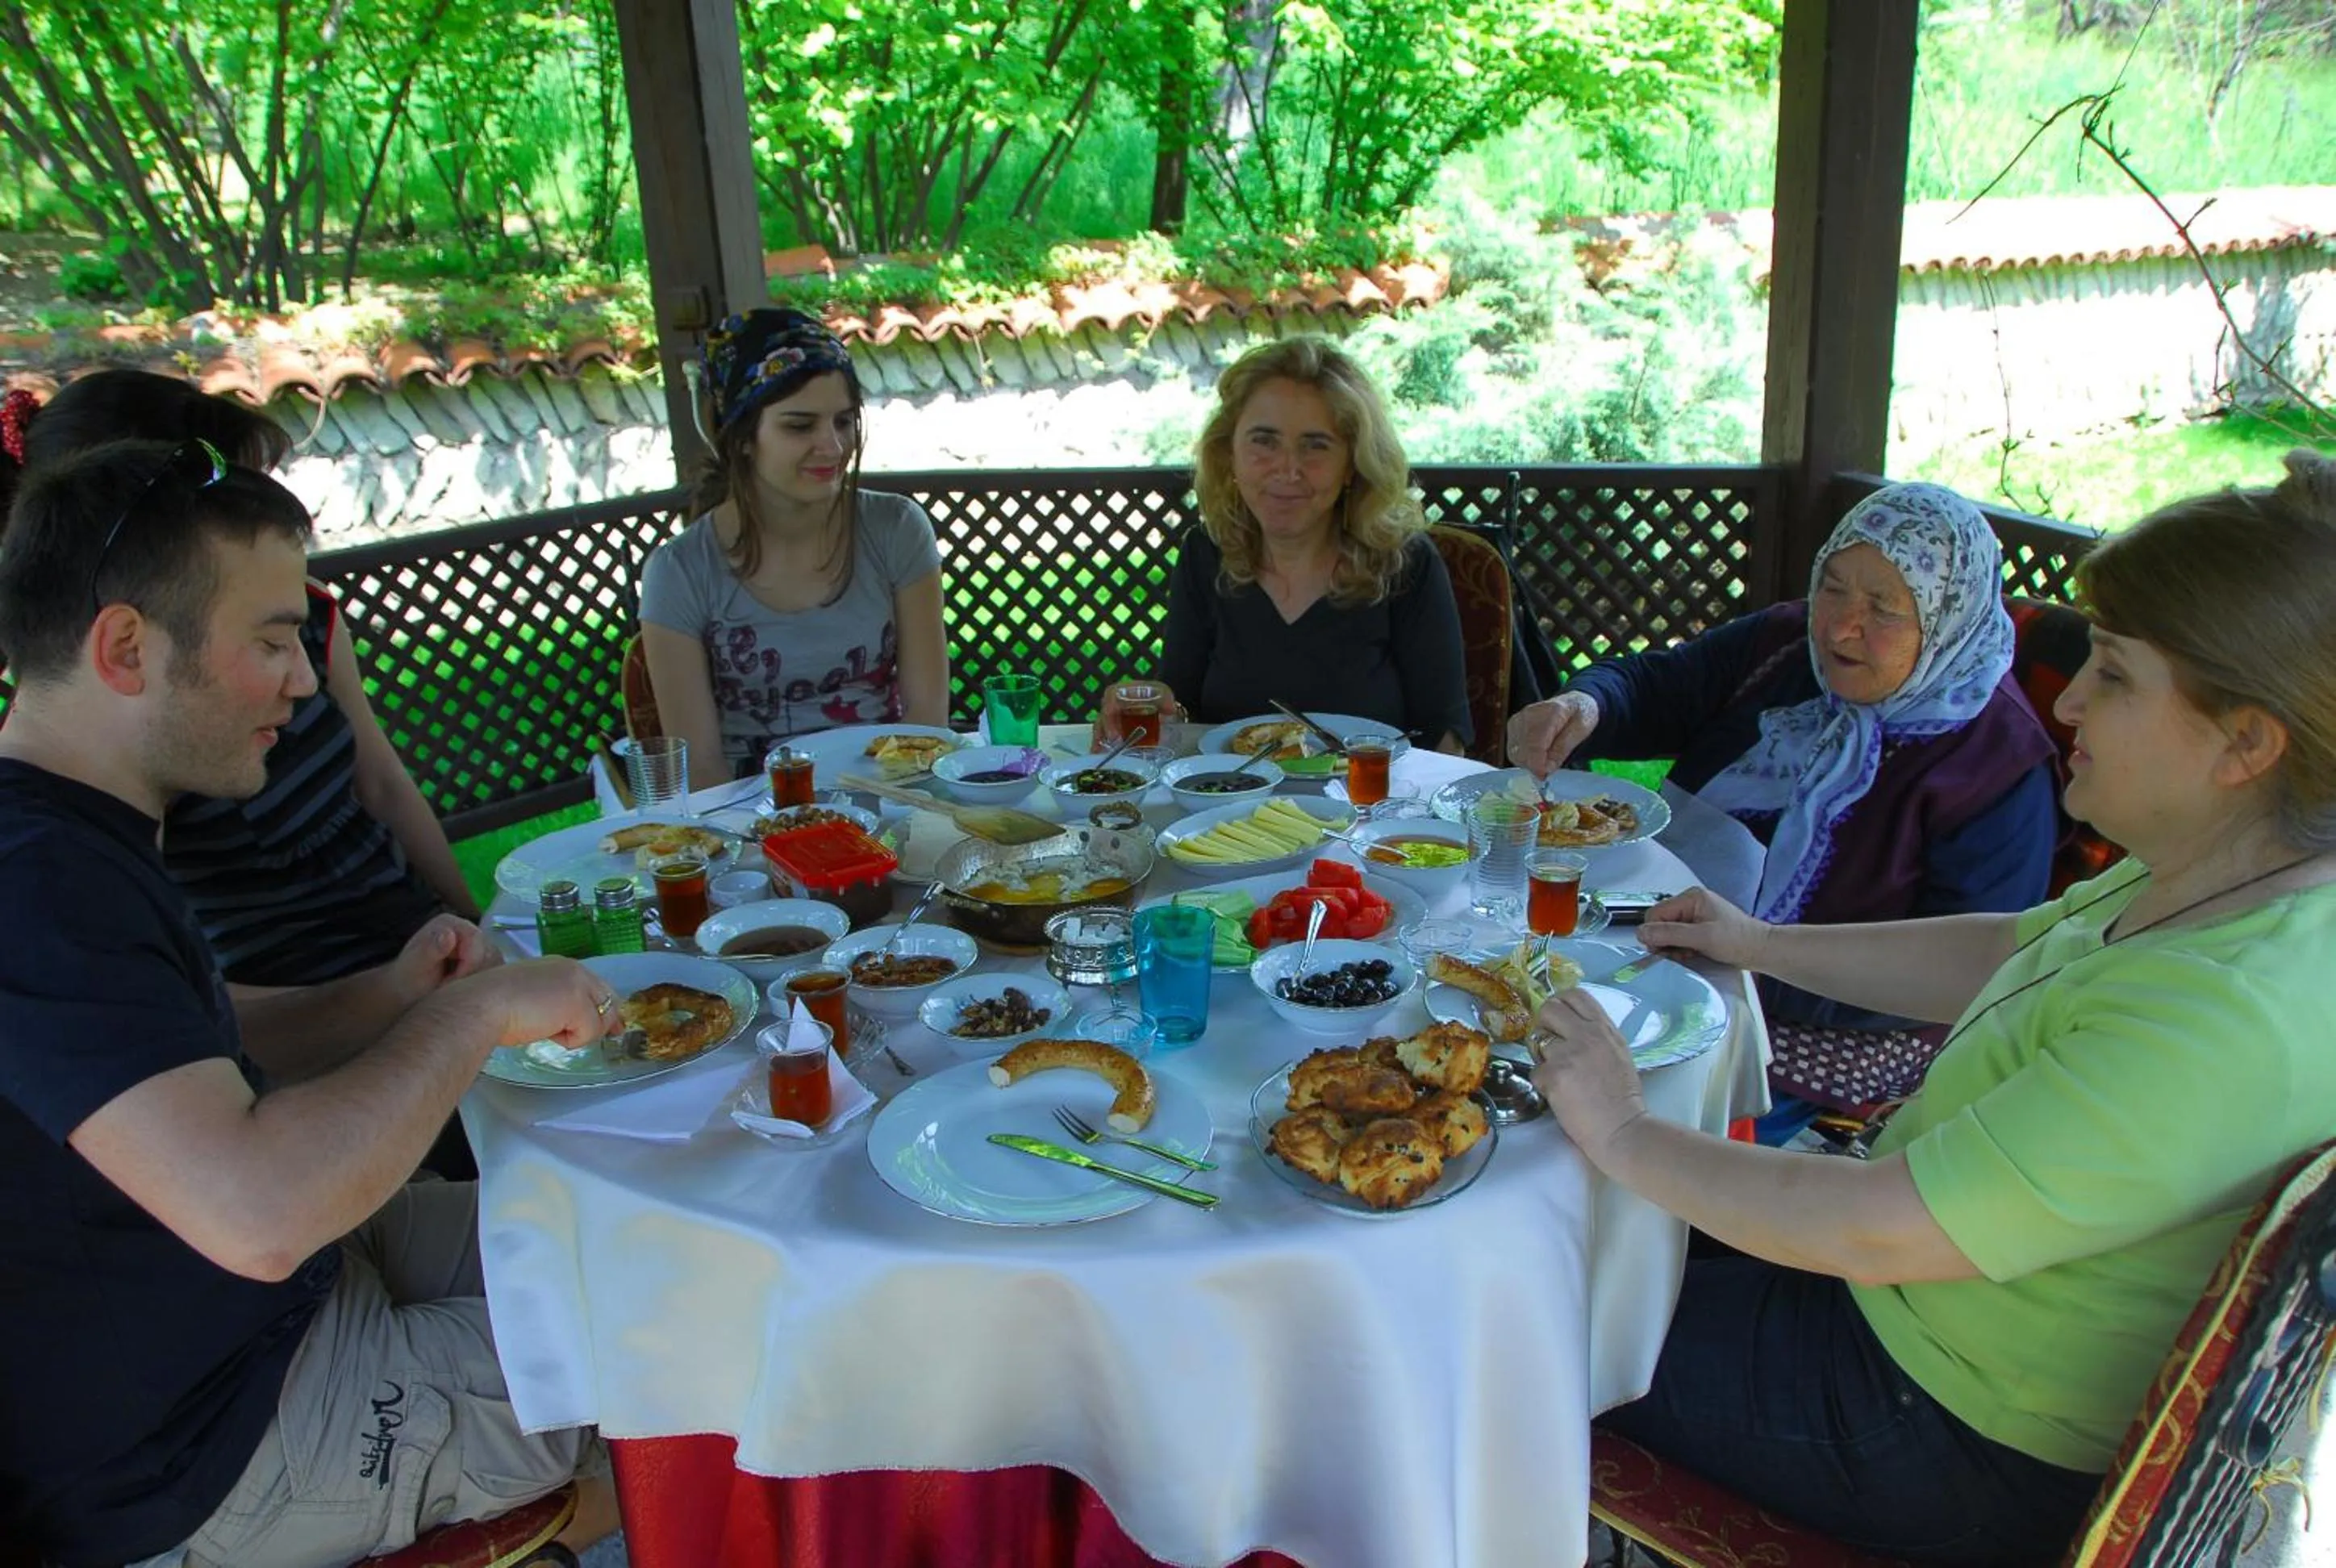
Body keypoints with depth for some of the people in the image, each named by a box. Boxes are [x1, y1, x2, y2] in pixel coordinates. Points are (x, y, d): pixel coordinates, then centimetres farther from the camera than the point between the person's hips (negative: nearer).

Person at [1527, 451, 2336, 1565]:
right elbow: (2004, 954, 13)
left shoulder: (2224, 1021, -36)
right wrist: (1762, 944, 14)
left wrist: (1626, 1137, -21)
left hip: (1969, 1461, -8)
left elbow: (1869, 1233, -34)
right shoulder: (2214, 878, -5)